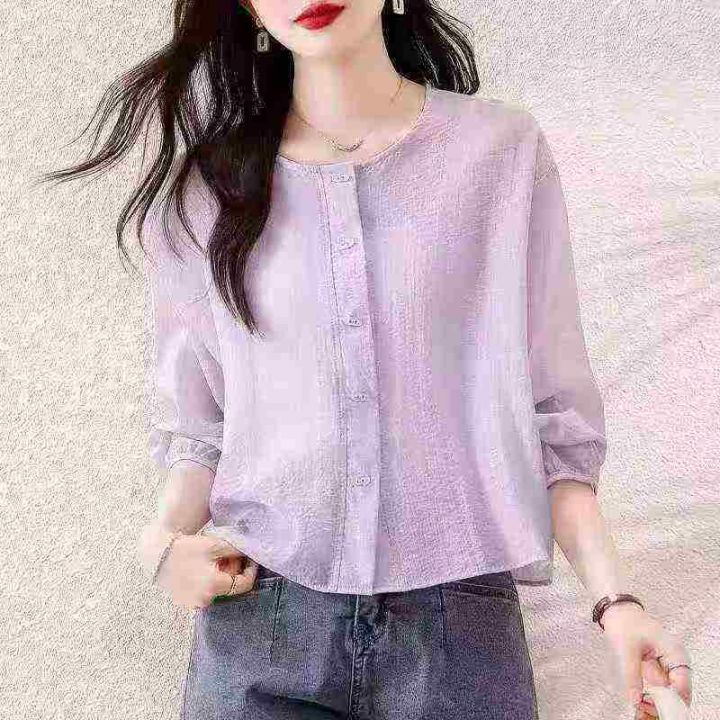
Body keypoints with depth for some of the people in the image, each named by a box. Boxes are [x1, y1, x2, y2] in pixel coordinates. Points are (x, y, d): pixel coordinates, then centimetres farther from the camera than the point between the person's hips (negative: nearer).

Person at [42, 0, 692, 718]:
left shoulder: (504, 150, -2)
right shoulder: (208, 189, 4)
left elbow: (552, 411, 0)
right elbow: (196, 421, 9)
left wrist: (612, 598, -8)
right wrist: (165, 536, -8)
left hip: (461, 618, -1)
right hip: (258, 614, 2)